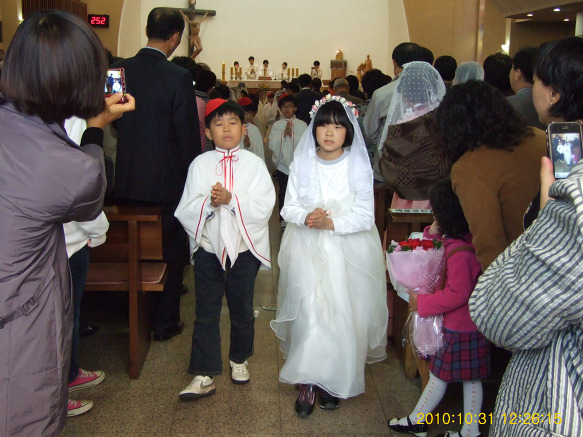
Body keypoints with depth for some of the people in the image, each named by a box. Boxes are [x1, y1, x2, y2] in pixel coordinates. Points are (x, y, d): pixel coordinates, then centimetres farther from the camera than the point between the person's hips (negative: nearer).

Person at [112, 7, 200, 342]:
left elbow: (114, 122, 7)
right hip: (167, 182, -4)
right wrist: (192, 179, -2)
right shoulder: (178, 78, -17)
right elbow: (188, 136, -14)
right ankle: (165, 323, 21)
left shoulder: (119, 70, -3)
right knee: (171, 251, 11)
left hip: (127, 181, 5)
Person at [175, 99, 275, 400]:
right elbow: (185, 211, -6)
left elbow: (263, 207, -13)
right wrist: (209, 203, -23)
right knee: (206, 313, 4)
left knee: (242, 310, 15)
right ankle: (203, 376, 11)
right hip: (208, 247, 0)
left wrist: (231, 200, -23)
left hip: (244, 248, 0)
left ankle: (239, 359, 37)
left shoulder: (254, 163, -3)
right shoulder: (200, 164, -1)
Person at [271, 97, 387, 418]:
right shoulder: (301, 164, 2)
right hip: (307, 250, 1)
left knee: (342, 315, -1)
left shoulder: (359, 167, -4)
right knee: (309, 313, -7)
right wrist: (306, 217, -18)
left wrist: (332, 223, -20)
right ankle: (307, 383, 5)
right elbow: (289, 207, 3)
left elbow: (365, 216, -6)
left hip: (348, 252, -1)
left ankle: (334, 382, 17)